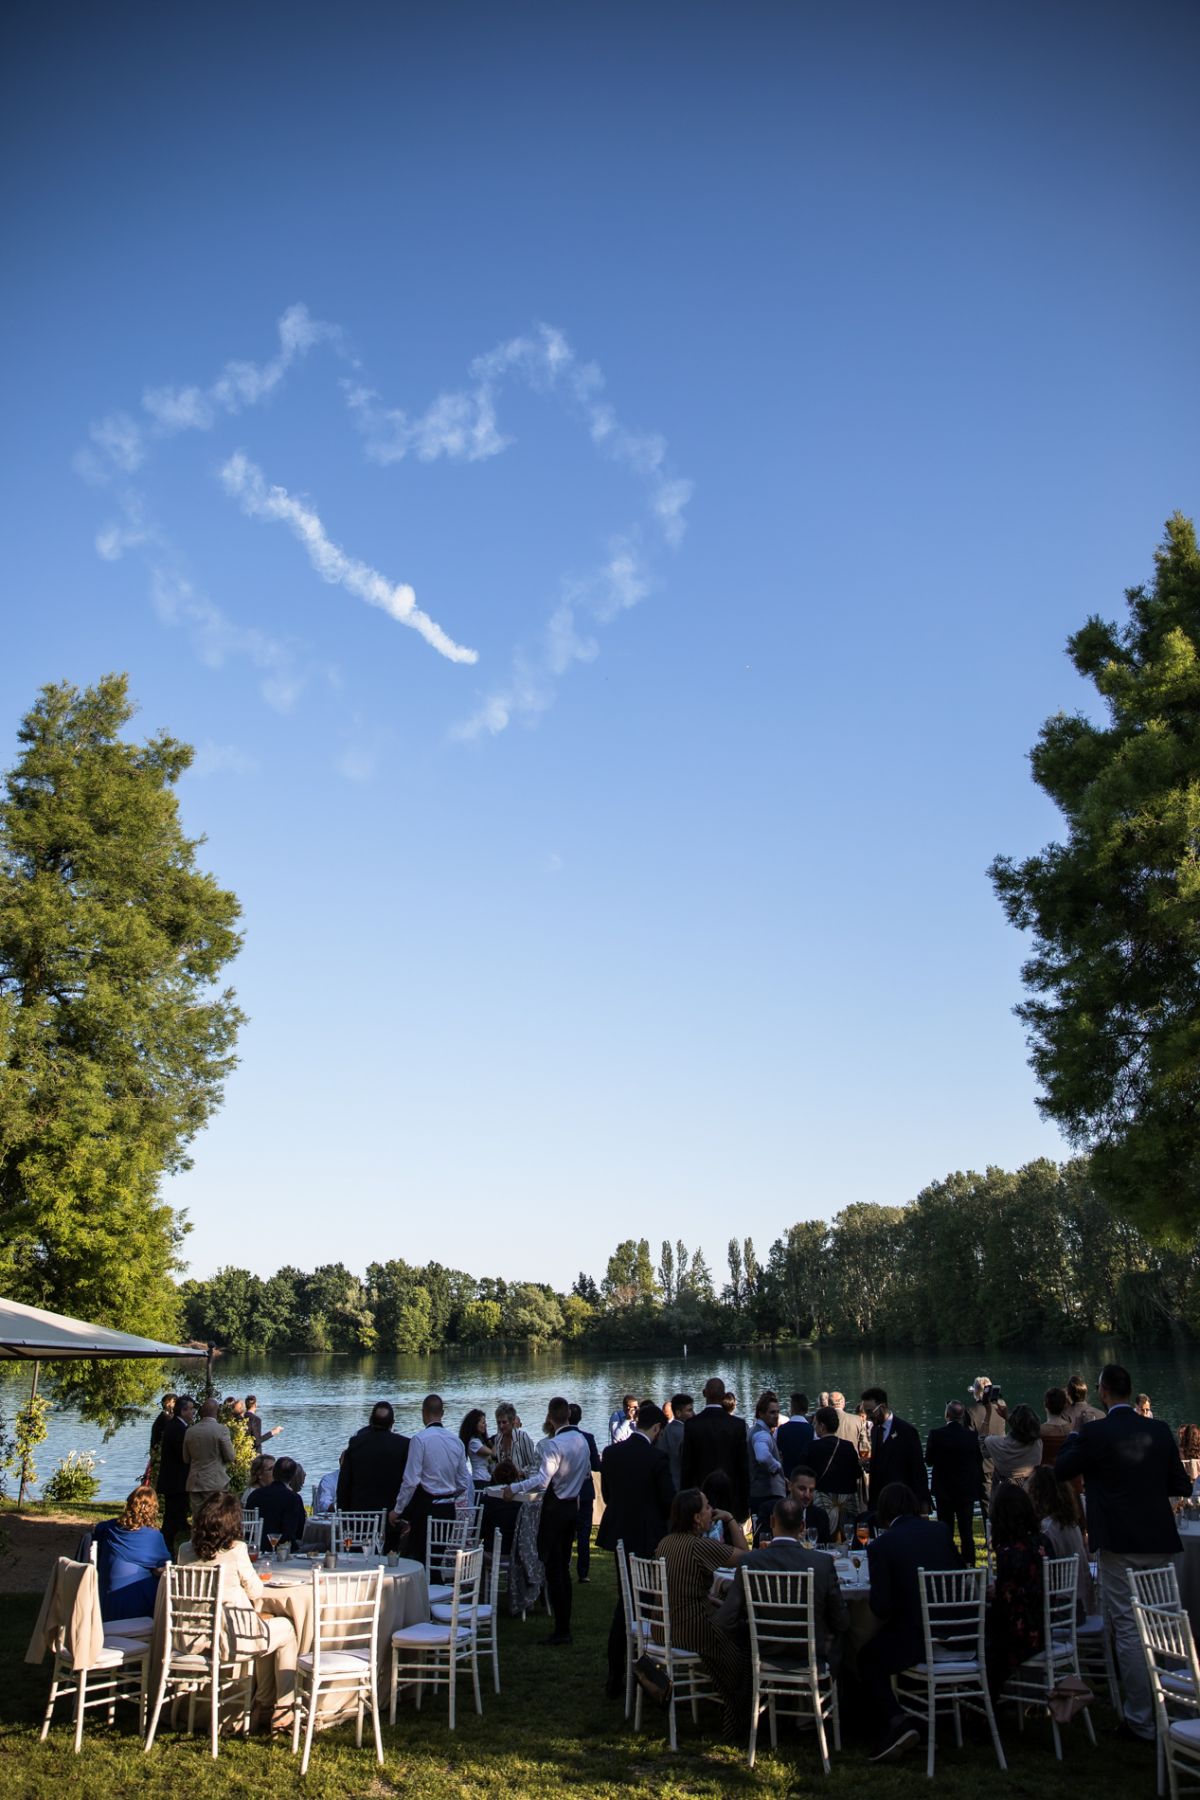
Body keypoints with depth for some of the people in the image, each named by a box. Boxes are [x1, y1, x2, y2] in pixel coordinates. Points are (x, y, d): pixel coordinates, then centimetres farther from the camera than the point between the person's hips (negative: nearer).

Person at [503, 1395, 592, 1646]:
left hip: (555, 1508, -8)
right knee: (564, 1567, 15)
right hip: (573, 1505, 8)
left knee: (553, 1567, -1)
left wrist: (514, 1488, -21)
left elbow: (542, 1480, -27)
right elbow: (587, 1473, 17)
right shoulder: (581, 1440, 4)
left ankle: (561, 1630, 1)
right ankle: (565, 1626, 20)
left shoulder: (554, 1444, -20)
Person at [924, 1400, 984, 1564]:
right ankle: (968, 1564, 13)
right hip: (967, 1490, 1)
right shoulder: (972, 1435, -11)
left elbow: (929, 1459, -4)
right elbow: (979, 1463, -1)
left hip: (943, 1490, -1)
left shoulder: (936, 1434, -14)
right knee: (966, 1532, 11)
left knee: (946, 1532, 9)